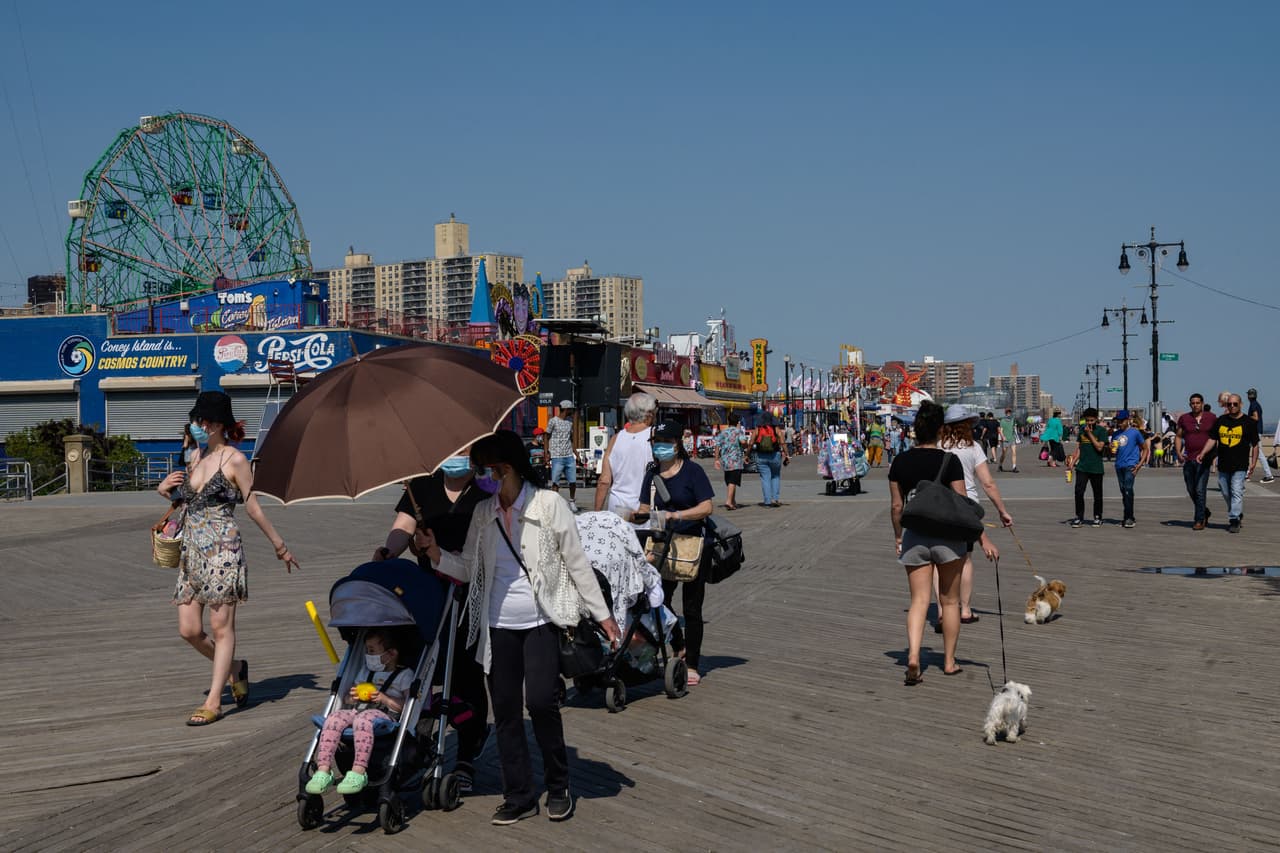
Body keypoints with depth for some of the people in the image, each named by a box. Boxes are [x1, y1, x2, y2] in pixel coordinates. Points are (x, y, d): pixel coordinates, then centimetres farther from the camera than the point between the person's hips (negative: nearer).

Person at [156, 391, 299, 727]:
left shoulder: (234, 460, -5)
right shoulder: (195, 457, 14)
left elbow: (253, 507, 0)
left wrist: (279, 545, 2)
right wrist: (165, 489, 5)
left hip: (222, 552, -7)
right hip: (192, 552, 7)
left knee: (221, 627, -3)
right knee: (189, 630, 4)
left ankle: (213, 702, 2)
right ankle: (235, 668, 28)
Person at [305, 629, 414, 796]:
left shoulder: (404, 675, 11)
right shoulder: (366, 671, 32)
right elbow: (347, 700, 33)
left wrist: (385, 699, -11)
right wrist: (352, 697, 9)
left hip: (386, 715, -6)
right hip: (356, 710, 6)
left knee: (363, 718, -40)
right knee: (334, 717, -26)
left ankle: (358, 772, -48)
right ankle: (323, 770, -34)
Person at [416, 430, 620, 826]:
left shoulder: (548, 504, -4)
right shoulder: (483, 513, 6)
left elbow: (577, 562, -1)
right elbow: (468, 569, 10)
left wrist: (602, 614, 0)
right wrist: (435, 553, -9)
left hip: (541, 621, -4)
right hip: (498, 625, 4)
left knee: (541, 701, -15)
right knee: (505, 711, 6)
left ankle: (558, 786, 6)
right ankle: (519, 796, 17)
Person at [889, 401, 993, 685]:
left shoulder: (900, 462, 0)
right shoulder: (949, 461, -10)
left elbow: (896, 506, 5)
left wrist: (898, 536, 20)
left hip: (913, 536, 2)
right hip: (947, 535, -2)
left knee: (918, 601, 2)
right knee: (950, 601, 13)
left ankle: (913, 657, -19)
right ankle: (949, 662, 21)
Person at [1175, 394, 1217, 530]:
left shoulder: (1211, 418, 2)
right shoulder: (1184, 419, 7)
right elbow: (1178, 436, 13)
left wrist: (1214, 454, -3)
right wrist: (1178, 453, -1)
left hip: (1204, 459, -4)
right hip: (1188, 460, 4)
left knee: (1200, 490, -10)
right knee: (1191, 490, 11)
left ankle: (1199, 520, -4)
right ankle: (1205, 512, 32)